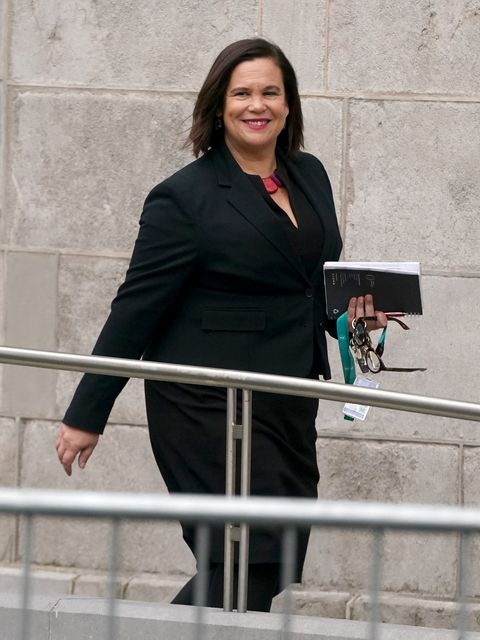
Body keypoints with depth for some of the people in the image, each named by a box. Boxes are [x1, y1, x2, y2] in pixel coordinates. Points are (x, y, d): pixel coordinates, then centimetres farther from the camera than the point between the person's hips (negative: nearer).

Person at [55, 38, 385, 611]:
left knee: (277, 564, 5)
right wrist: (86, 416, -6)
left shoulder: (309, 176, 12)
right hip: (208, 407, -7)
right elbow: (136, 311, -7)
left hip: (288, 406, 7)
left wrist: (352, 310, 2)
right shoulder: (185, 198, -9)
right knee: (249, 562, -12)